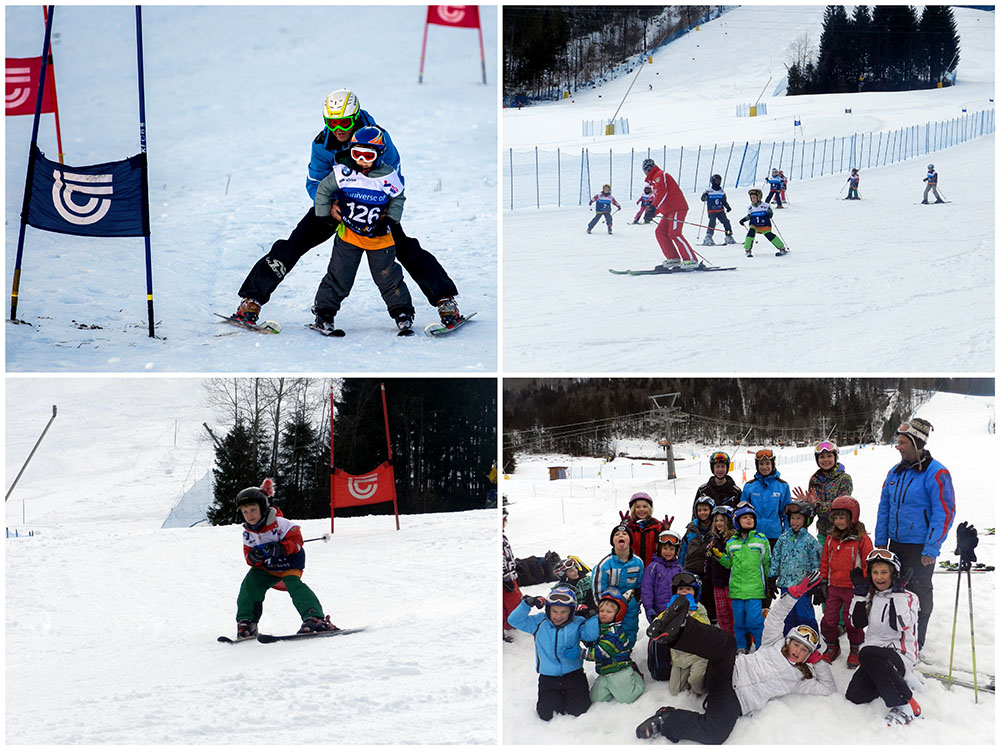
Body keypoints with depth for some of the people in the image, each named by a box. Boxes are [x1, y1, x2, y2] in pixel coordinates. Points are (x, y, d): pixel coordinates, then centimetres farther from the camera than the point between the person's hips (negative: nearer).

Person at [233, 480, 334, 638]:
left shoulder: (279, 523, -22)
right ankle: (246, 622, -5)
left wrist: (280, 548, -40)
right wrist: (253, 557, -27)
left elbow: (296, 540, -23)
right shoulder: (248, 533, -3)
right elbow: (248, 554, -1)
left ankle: (315, 618, -38)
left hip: (289, 563, -6)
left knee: (293, 584, -29)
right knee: (250, 582, -13)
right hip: (267, 567, 6)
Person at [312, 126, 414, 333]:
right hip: (348, 233, 0)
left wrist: (389, 220, -4)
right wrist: (325, 214, 4)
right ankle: (324, 313, 11)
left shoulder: (388, 176, -10)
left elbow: (398, 198, 7)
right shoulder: (343, 172, -11)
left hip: (379, 237, 0)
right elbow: (323, 189, 3)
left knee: (388, 276, 6)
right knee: (339, 277, 0)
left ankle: (403, 313, 18)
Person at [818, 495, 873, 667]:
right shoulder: (831, 538, 7)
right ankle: (832, 647, 28)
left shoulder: (862, 539, -10)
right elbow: (825, 562, 14)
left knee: (851, 620, 3)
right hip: (833, 587, 5)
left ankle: (855, 649, 21)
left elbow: (868, 564, -7)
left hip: (853, 588, -5)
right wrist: (823, 581, 10)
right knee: (829, 619, 9)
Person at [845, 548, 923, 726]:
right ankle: (901, 680, 11)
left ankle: (905, 706, -32)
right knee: (854, 696, -14)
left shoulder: (908, 597, -1)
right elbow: (858, 623, 3)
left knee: (868, 654, -39)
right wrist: (860, 592, 1)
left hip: (901, 656, -7)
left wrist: (898, 594, -17)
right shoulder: (870, 597, 15)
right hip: (874, 657, 7)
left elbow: (901, 625, -18)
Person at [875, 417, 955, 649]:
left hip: (921, 548, -7)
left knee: (919, 592, 3)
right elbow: (884, 508, 16)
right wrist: (880, 542, 10)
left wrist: (931, 549, -18)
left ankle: (916, 643, 14)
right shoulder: (896, 472, 8)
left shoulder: (936, 473, -14)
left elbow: (944, 514, -16)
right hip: (896, 544, 7)